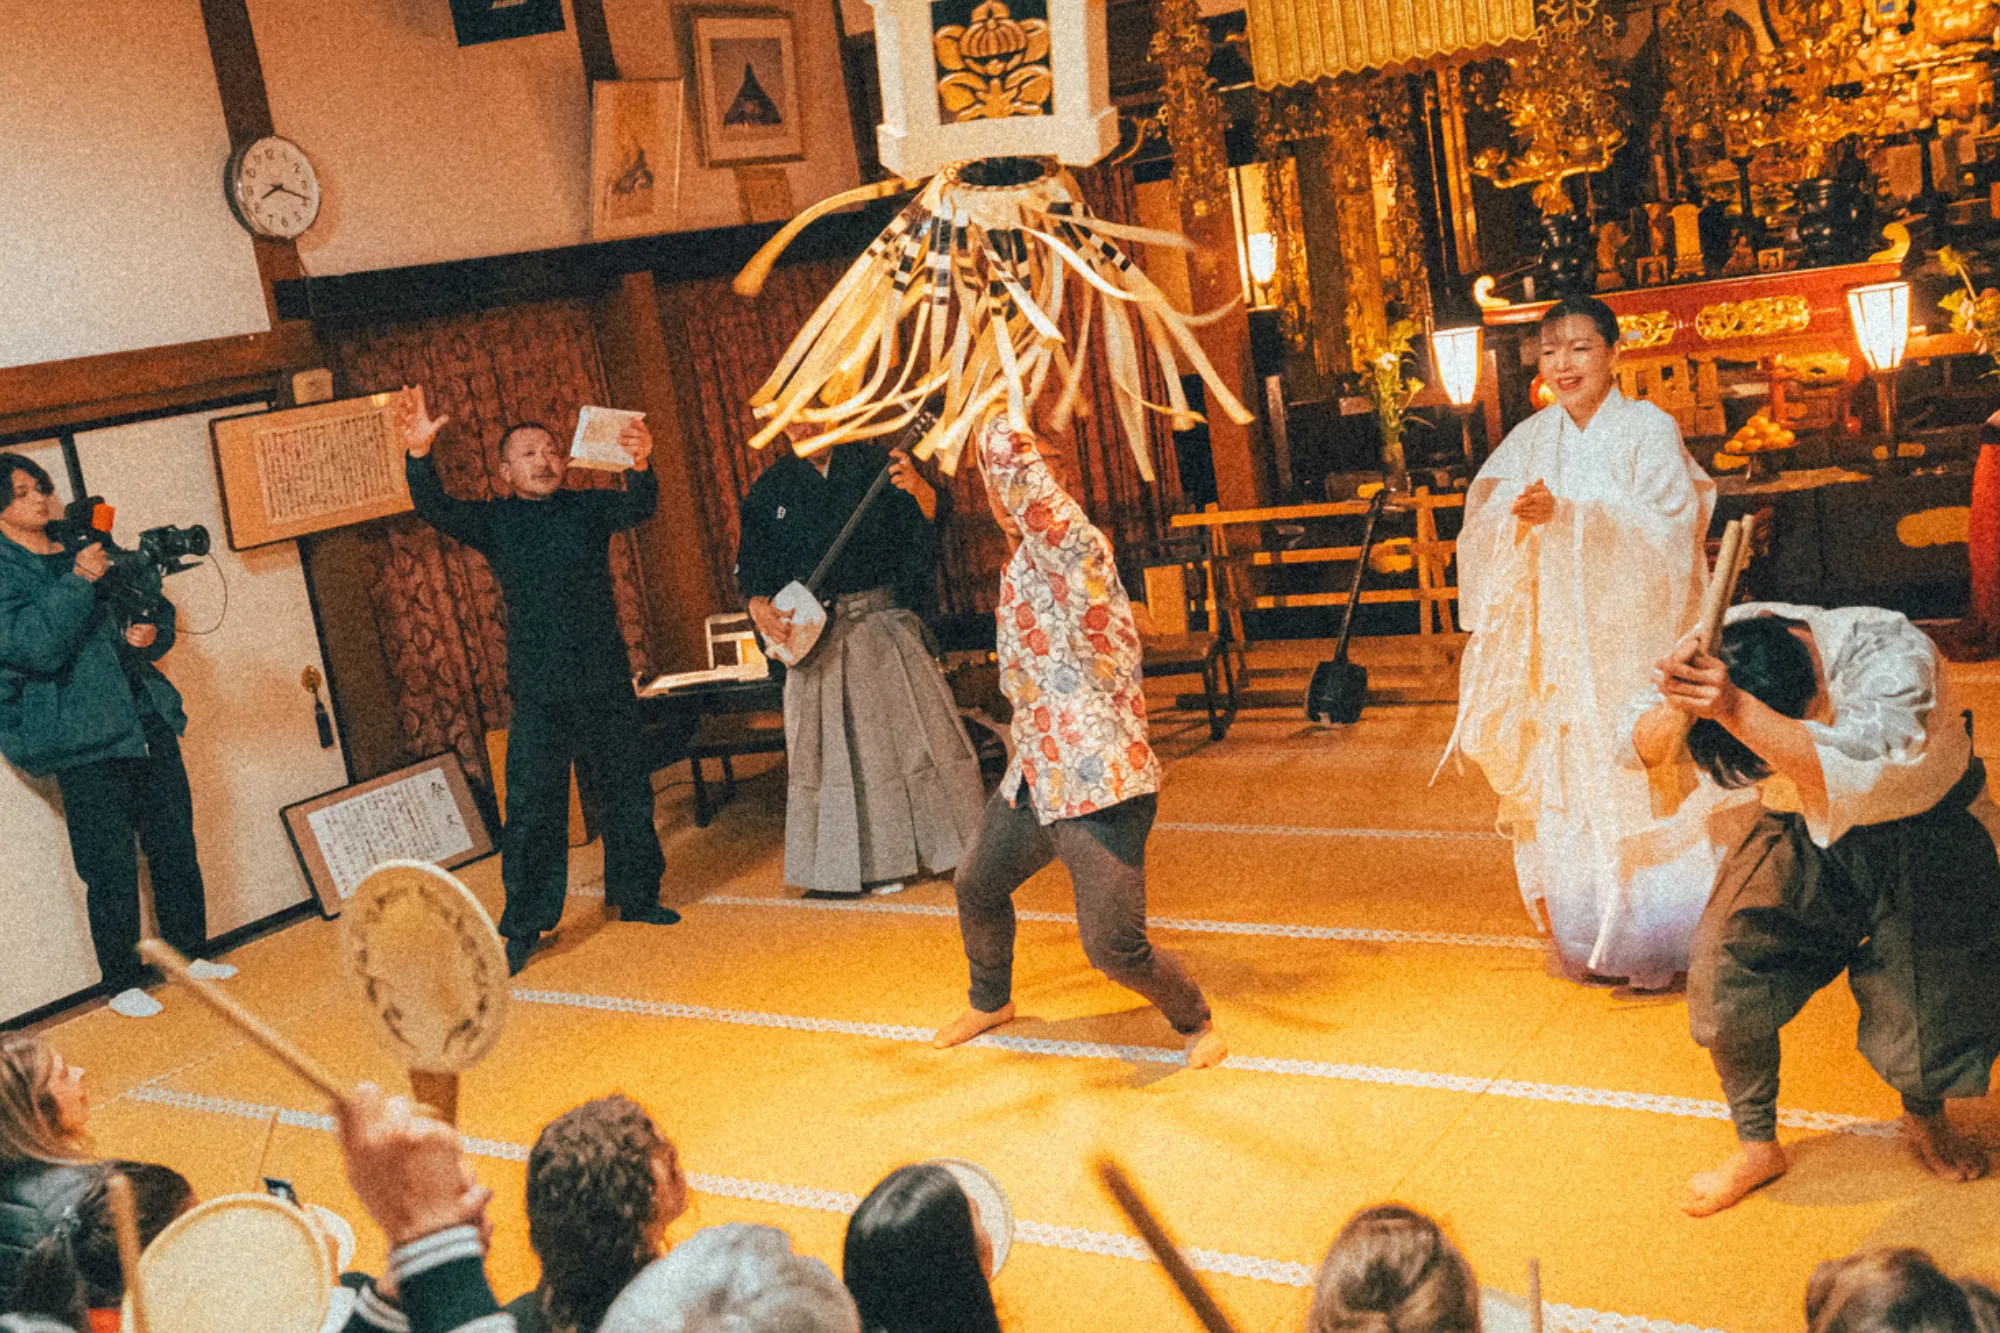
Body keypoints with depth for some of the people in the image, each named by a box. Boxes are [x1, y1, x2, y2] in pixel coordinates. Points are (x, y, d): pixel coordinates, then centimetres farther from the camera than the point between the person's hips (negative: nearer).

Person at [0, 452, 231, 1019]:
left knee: (175, 846, 11)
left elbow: (158, 609, 23)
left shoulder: (88, 550, 14)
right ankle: (122, 982, 11)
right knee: (110, 866, -2)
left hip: (149, 722, 6)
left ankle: (191, 952, 25)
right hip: (84, 739, -6)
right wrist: (78, 583, -24)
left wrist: (151, 634, 1)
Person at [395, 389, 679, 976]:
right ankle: (523, 928, 3)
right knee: (531, 808, -5)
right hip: (539, 694, -1)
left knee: (625, 795, 11)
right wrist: (419, 454, -29)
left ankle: (636, 894, 29)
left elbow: (637, 507, -12)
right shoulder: (495, 521, 5)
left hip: (607, 686, 2)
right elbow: (435, 509, -9)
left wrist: (640, 464, -36)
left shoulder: (588, 508, 6)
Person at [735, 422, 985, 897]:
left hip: (882, 621, -2)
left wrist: (917, 488, -28)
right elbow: (750, 564, 12)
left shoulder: (873, 465, 1)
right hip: (813, 631, 2)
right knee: (829, 748, 4)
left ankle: (958, 846, 12)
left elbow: (932, 516, -6)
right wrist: (760, 608, -6)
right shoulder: (772, 489, 8)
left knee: (920, 727, -1)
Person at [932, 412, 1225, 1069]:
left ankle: (1196, 1021, 21)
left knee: (1114, 948, -8)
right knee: (976, 888, 25)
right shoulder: (1024, 559, 12)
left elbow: (1005, 448, -31)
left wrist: (1005, 422, -12)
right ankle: (990, 1001, 51)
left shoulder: (1070, 545, -18)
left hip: (1101, 786, -10)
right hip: (1035, 779, 10)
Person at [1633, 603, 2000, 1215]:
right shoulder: (1729, 640, -21)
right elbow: (1646, 749, -21)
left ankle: (1926, 1119, 32)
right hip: (1803, 833, 3)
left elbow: (1854, 771, -50)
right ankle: (1757, 1147, 7)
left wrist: (1735, 711, -62)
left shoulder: (1894, 654, -34)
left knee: (1932, 997, -6)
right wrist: (1677, 702, -45)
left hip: (1922, 837, -3)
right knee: (1725, 966, -14)